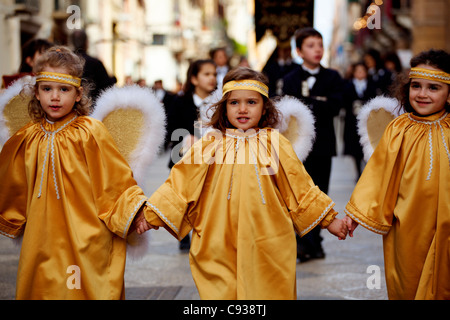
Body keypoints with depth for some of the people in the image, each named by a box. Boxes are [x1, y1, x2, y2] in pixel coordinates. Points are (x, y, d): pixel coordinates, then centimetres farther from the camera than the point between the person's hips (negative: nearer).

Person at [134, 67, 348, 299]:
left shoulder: (275, 143, 3)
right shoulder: (211, 144, 2)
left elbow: (300, 188, 11)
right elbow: (180, 184, 6)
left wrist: (328, 220, 13)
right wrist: (151, 215, 1)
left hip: (266, 250, 0)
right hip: (219, 249, 0)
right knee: (221, 293, -1)